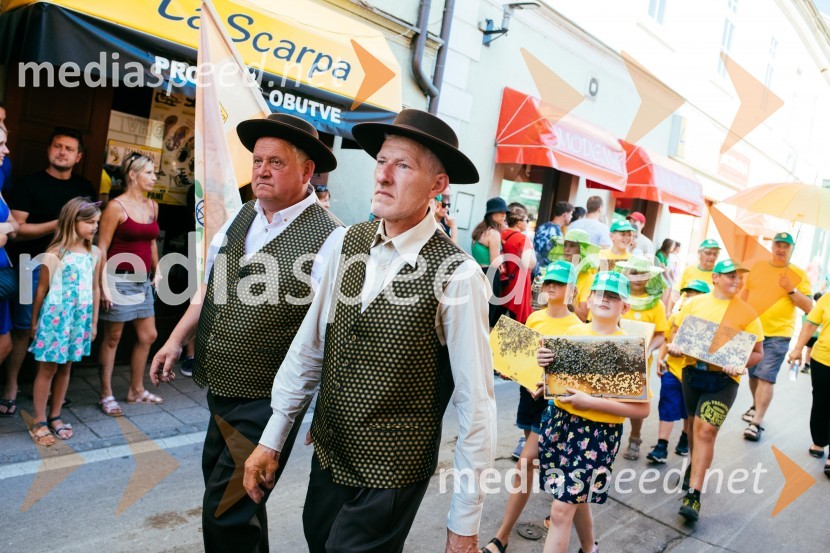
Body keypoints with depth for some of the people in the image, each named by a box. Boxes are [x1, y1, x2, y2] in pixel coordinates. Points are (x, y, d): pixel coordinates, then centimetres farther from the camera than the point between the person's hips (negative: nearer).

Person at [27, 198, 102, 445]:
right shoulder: (55, 253, -10)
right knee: (47, 369, 4)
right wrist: (34, 321, 2)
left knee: (65, 368, 14)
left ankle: (55, 416, 27)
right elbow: (42, 289, -3)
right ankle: (39, 422, 15)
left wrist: (93, 321, 12)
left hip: (80, 318, 5)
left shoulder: (95, 253, 5)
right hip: (56, 316, -4)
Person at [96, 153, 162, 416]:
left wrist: (157, 271, 12)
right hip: (120, 278, -7)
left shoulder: (153, 206, 9)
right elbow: (102, 247, -13)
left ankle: (136, 390, 28)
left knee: (148, 336, 12)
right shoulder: (117, 206, -12)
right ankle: (106, 395, 17)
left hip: (143, 279, 7)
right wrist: (104, 284, -17)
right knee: (112, 338, 4)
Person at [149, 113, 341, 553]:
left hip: (264, 402, -8)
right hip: (219, 391, 8)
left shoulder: (326, 239, -20)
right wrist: (177, 340, 12)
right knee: (219, 482, 26)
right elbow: (212, 286, 16)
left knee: (227, 517, 1)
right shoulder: (242, 218, 4)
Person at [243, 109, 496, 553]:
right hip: (327, 453, 6)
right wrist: (272, 438, 7)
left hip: (392, 474, -5)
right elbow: (309, 345, 2)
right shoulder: (346, 242, -5)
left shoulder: (457, 276, -20)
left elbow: (475, 403, -16)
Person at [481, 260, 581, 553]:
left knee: (526, 462, -9)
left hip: (554, 397, -6)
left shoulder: (576, 326, -11)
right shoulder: (534, 318, 5)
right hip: (529, 389, 6)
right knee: (541, 458, 19)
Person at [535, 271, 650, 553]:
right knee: (576, 497, 21)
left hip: (598, 433, -5)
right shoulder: (572, 332, 1)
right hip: (558, 420, 5)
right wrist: (544, 363, -9)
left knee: (561, 510, -4)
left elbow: (642, 409, -15)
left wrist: (591, 402, -23)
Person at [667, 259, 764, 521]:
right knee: (696, 425, 18)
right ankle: (696, 465, 46)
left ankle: (693, 494, -4)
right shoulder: (694, 304, 2)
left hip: (724, 379, -3)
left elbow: (758, 353, 0)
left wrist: (741, 364, -19)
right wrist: (674, 346, -11)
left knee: (706, 429, -11)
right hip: (692, 371, 3)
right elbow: (676, 332, 11)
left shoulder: (746, 312, -3)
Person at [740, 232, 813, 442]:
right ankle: (756, 407, 37)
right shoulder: (757, 267, 6)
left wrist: (791, 290, -17)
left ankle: (757, 422, -8)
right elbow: (744, 295, 13)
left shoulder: (798, 274, -2)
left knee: (766, 377, -10)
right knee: (753, 374, 15)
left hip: (778, 334, -3)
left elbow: (808, 307, -3)